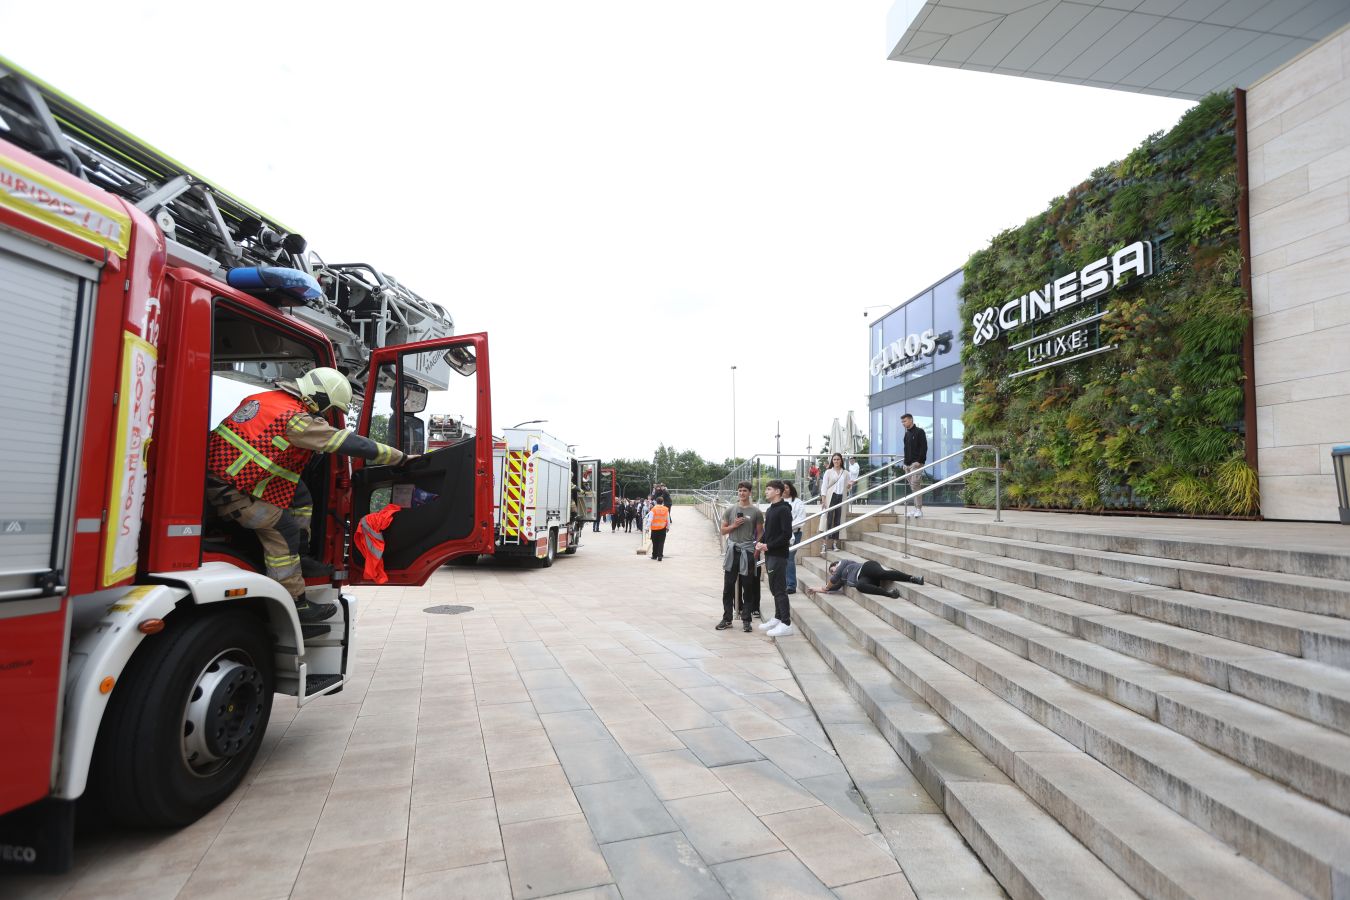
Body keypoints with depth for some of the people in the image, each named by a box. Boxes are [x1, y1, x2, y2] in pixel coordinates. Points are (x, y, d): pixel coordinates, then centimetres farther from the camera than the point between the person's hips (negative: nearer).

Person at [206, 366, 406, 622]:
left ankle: (300, 557, 19)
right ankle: (295, 606, -4)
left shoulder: (265, 397, 6)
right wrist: (402, 457, -12)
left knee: (299, 495, 11)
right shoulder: (295, 418, -20)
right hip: (226, 487, -9)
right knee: (283, 528, -8)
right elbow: (351, 444, -19)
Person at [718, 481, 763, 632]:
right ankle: (727, 619, 15)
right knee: (728, 587, 5)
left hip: (747, 552, -2)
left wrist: (756, 549, -7)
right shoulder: (730, 510, 8)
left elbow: (759, 533, 3)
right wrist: (734, 525, -7)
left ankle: (746, 620, 13)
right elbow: (723, 530, 11)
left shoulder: (756, 512, 1)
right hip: (732, 550, 2)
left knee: (748, 588, 4)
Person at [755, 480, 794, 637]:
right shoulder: (770, 509, 16)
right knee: (774, 588, 15)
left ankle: (786, 624, -1)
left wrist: (768, 546, -18)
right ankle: (777, 618, 24)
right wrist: (760, 542, 4)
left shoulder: (784, 510, -13)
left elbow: (787, 534, -19)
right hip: (769, 554, 9)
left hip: (778, 555, -9)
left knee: (779, 589, -6)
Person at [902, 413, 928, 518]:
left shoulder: (919, 432, -3)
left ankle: (919, 509, -13)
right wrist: (905, 462, 15)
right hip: (908, 464, 8)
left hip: (916, 463, -8)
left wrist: (919, 461, -18)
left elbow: (924, 447, -10)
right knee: (912, 486, 6)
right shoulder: (906, 434, 20)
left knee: (915, 485, -14)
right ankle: (916, 507, 9)